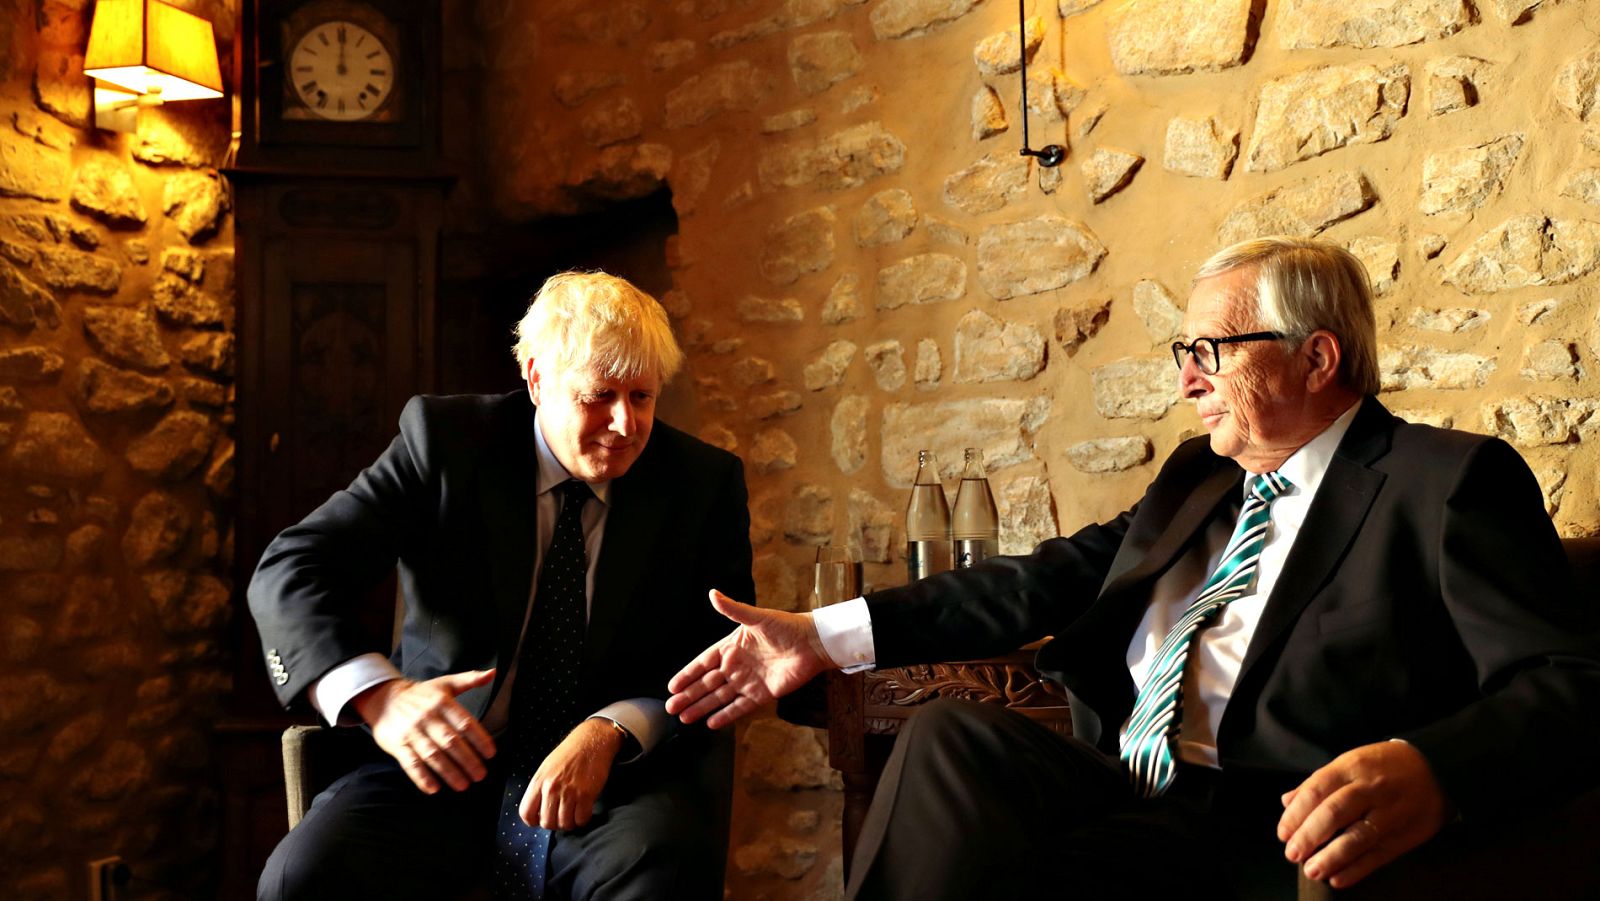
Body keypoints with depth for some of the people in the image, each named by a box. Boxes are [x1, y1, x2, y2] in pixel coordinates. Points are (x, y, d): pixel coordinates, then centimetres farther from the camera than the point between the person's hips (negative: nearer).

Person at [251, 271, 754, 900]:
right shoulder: (444, 439, -2)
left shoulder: (706, 482, 2)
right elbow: (288, 573, -6)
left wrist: (612, 731, -22)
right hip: (447, 763, 1)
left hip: (622, 777, 0)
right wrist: (377, 694, -26)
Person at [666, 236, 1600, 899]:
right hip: (1120, 794, 7)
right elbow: (1050, 581, 15)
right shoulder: (1198, 477, 22)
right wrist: (824, 637, 6)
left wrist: (1428, 774, -34)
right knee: (953, 730, -21)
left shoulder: (1451, 482, -1)